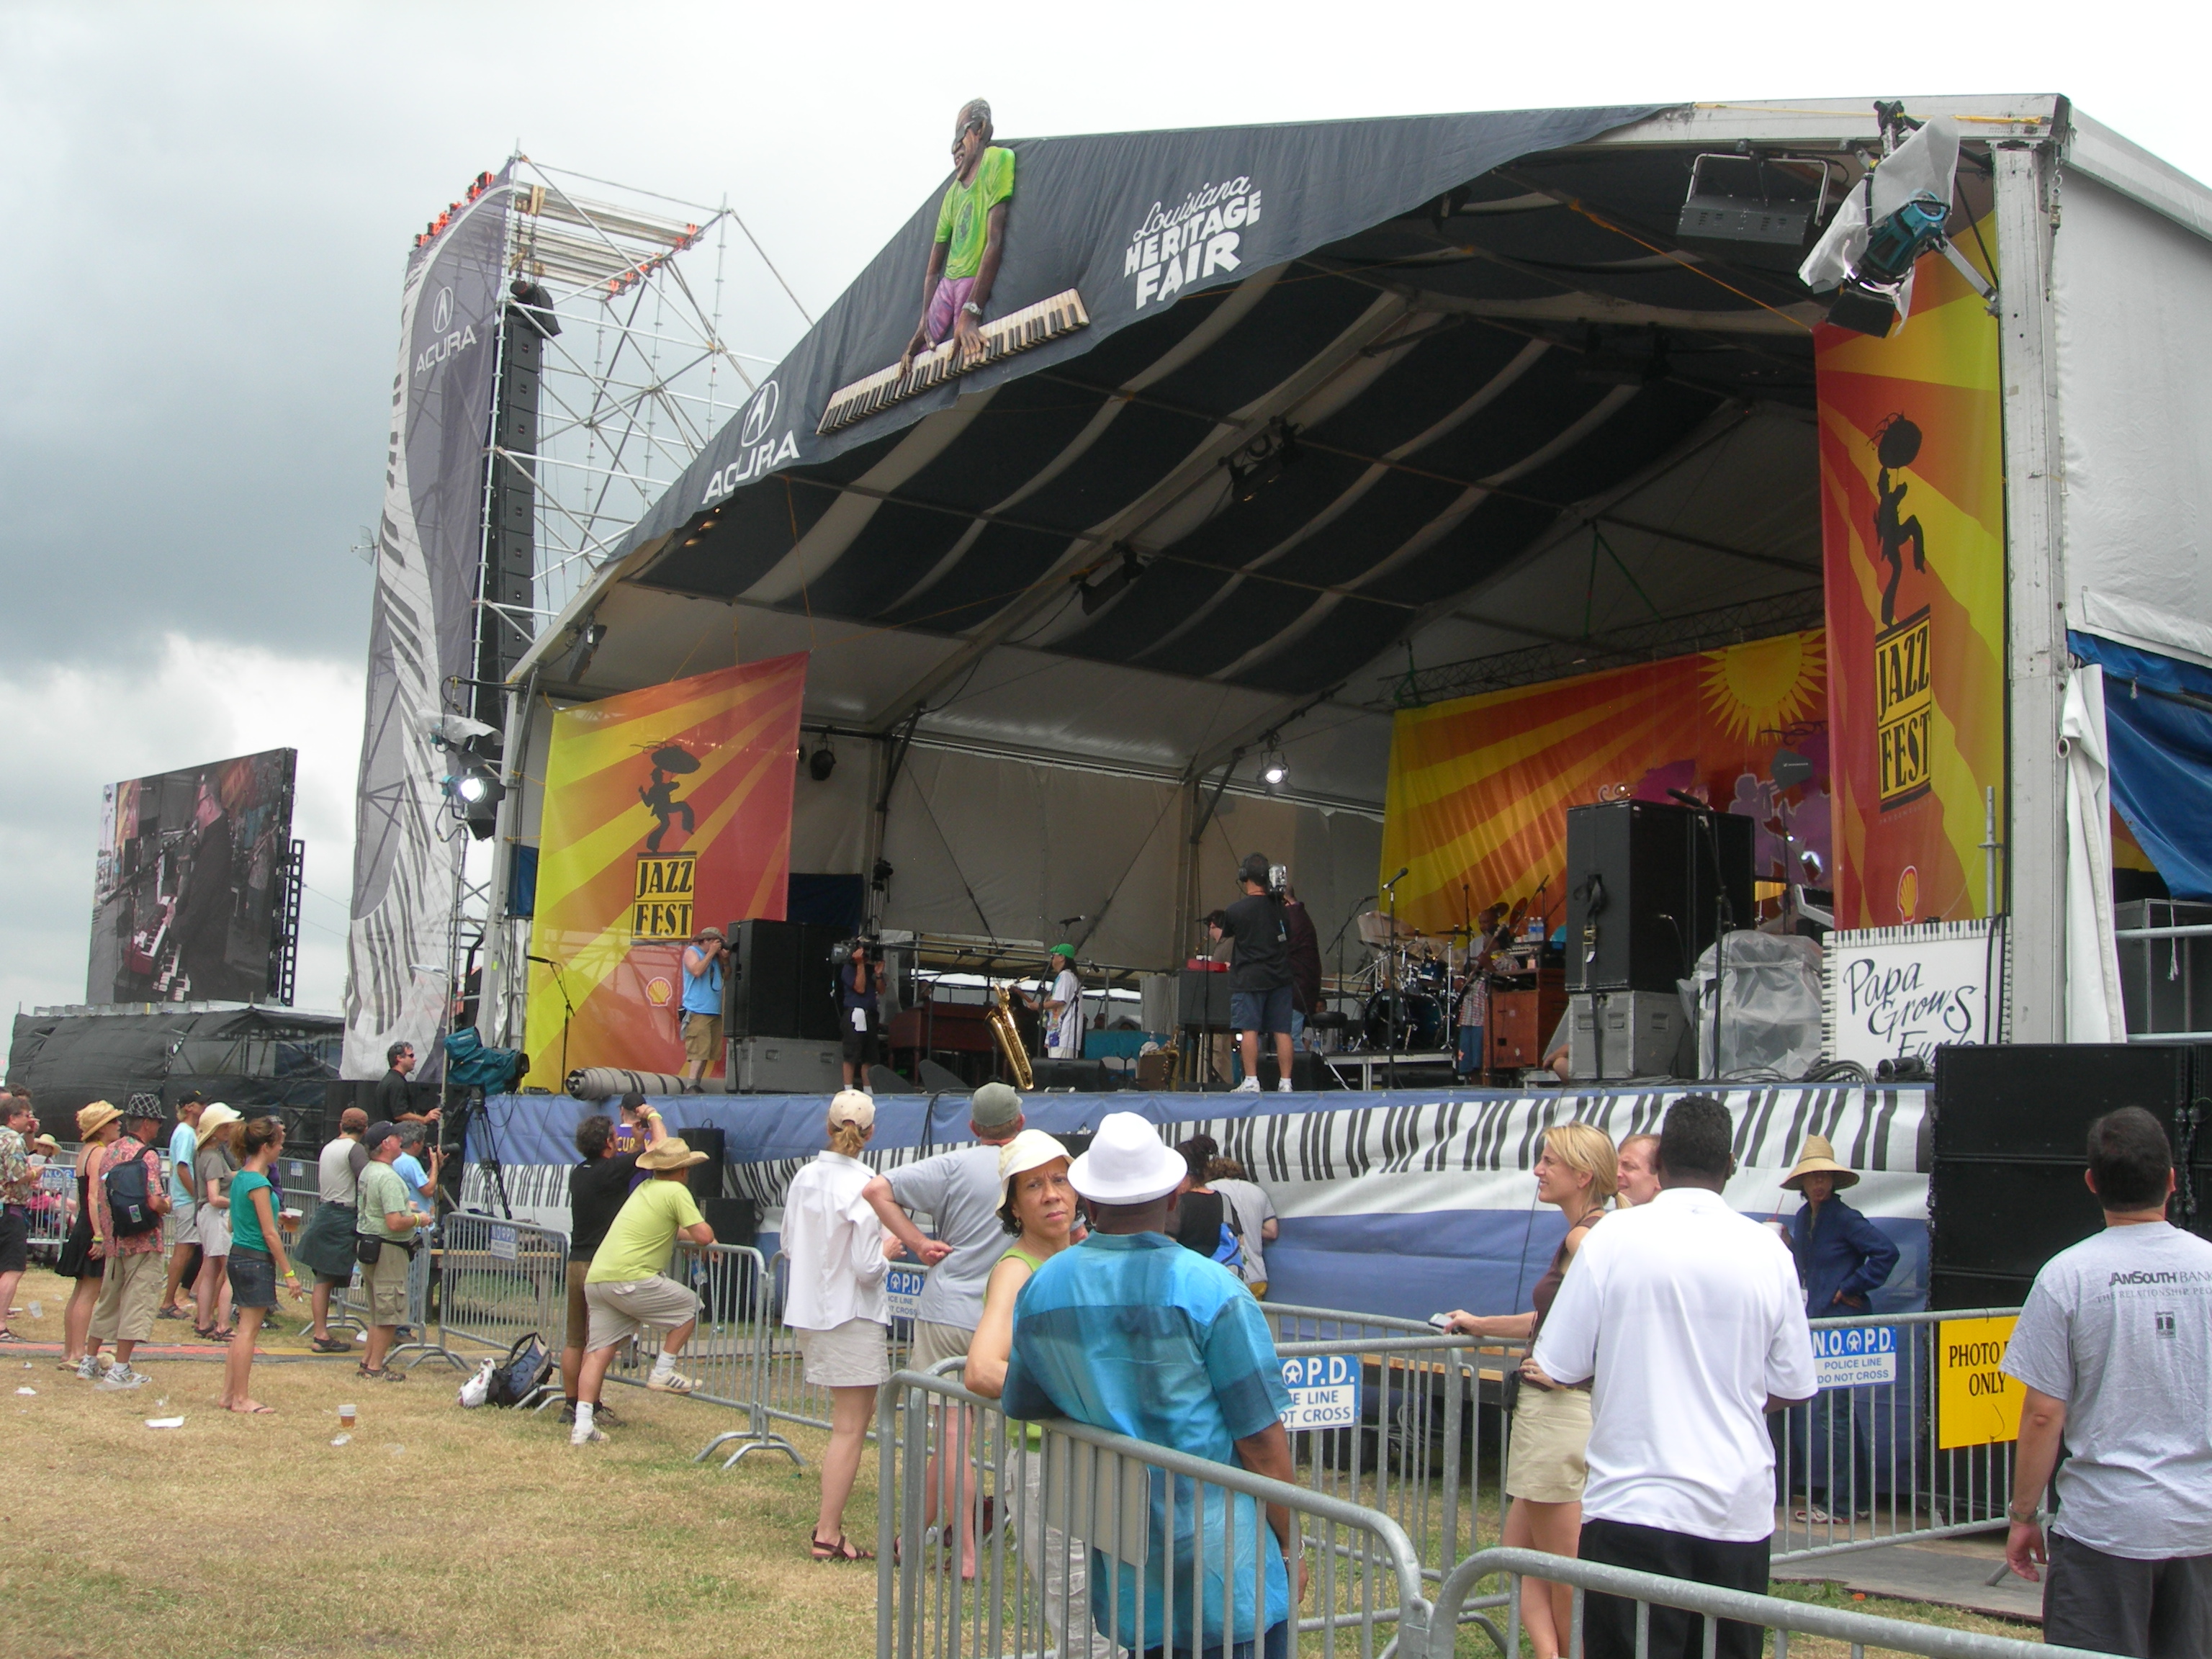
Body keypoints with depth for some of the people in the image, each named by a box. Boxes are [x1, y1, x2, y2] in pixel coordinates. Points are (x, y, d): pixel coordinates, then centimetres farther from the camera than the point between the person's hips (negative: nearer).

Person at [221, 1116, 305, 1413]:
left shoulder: (239, 1178, 11)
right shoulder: (259, 1183, -17)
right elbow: (270, 1234, -17)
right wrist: (288, 1273, -14)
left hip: (238, 1255, 9)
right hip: (256, 1260, -9)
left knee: (245, 1329, 14)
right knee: (249, 1330, -4)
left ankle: (230, 1394, 18)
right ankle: (241, 1398, 1)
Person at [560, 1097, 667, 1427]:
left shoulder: (579, 1173, 9)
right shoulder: (611, 1170, -14)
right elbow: (661, 1147, -12)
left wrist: (636, 1136, 27)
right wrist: (654, 1118, 5)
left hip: (577, 1261, 7)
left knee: (575, 1339, 11)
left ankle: (571, 1405, 16)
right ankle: (590, 1409, 1)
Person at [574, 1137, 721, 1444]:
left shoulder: (646, 1188, 23)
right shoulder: (676, 1191, -4)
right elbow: (703, 1236, -9)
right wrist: (709, 1240, 13)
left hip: (596, 1277, 8)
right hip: (630, 1279, -8)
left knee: (598, 1351, 6)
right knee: (689, 1306, 10)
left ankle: (582, 1425, -1)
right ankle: (663, 1373, 11)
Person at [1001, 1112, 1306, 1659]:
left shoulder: (1038, 1291, 0)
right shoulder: (1210, 1290, -15)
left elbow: (1022, 1410, 13)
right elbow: (1262, 1440, -13)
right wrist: (1289, 1547, 0)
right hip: (1221, 1564, -5)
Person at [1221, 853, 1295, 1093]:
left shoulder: (1236, 910, -6)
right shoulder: (1281, 905, 5)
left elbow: (1223, 935, 14)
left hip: (1249, 979, -4)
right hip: (1280, 977, 4)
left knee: (1249, 1030, -3)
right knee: (1282, 1031, 4)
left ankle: (1251, 1081, -6)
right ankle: (1285, 1082, 5)